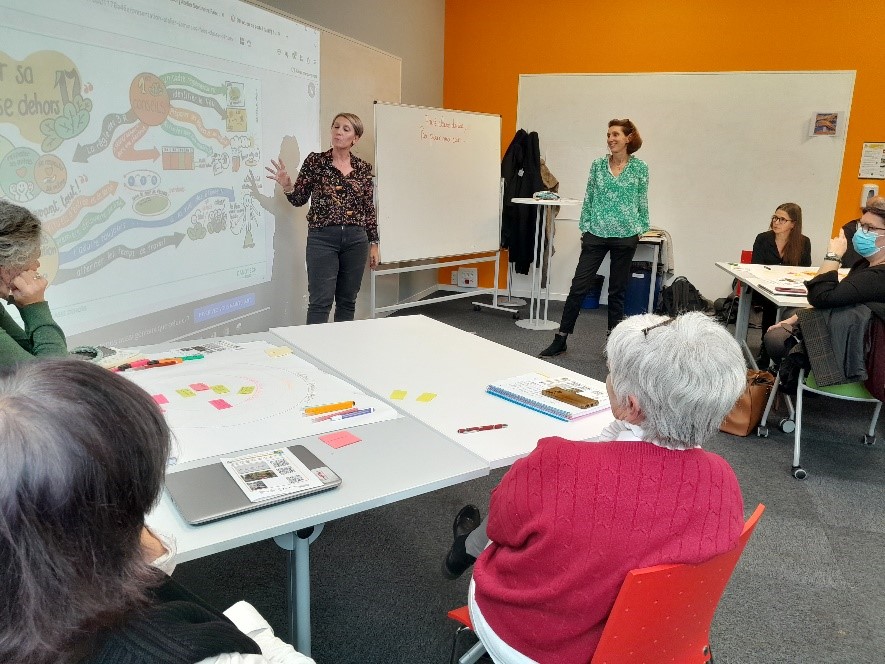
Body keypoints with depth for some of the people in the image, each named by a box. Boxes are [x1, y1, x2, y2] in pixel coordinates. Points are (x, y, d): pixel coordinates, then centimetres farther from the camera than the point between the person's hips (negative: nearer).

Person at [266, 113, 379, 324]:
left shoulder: (363, 168, 7)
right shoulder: (315, 161, 1)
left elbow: (369, 208, 11)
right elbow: (300, 199, 4)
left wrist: (374, 244, 9)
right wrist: (287, 186, -17)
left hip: (356, 239, 3)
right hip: (322, 238, -3)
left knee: (348, 301, 10)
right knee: (321, 301, -5)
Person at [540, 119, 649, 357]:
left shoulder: (639, 167, 1)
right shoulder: (598, 165, 4)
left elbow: (642, 202, 6)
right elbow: (588, 199, 8)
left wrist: (639, 230, 3)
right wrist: (585, 228, 4)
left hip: (625, 236, -1)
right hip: (597, 234, 1)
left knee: (618, 290, 9)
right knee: (579, 286, -1)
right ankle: (560, 340, 5)